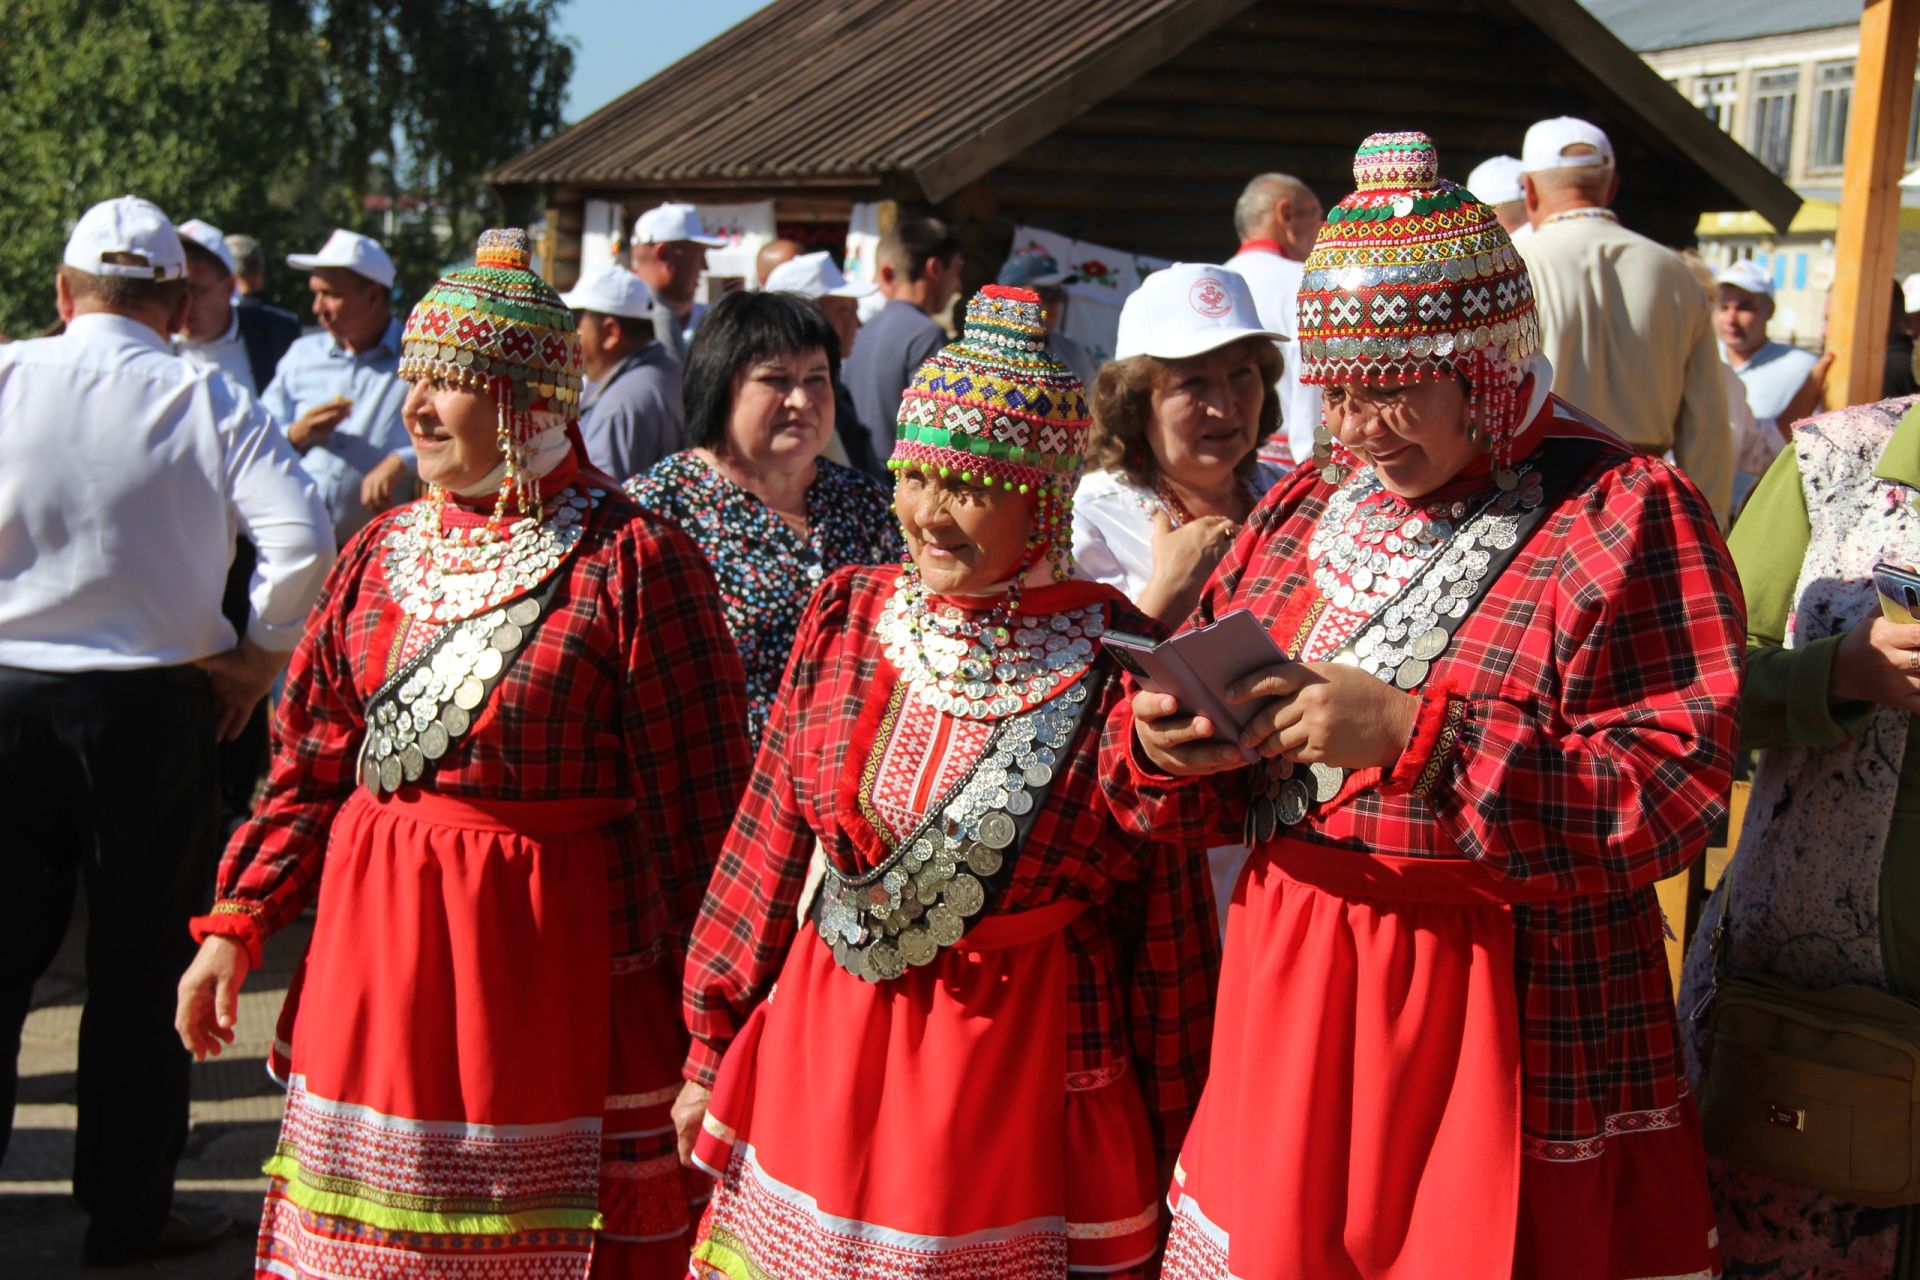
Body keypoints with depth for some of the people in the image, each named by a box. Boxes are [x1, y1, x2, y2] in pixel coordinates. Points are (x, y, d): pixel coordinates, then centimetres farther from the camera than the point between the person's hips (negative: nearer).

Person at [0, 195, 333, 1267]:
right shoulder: (211, 402, -6)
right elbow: (303, 540, -17)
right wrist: (259, 657, -3)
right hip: (154, 706, -1)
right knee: (142, 966, 9)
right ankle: (129, 1210, 18)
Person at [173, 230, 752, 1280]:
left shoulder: (631, 563, -9)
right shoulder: (382, 552, 10)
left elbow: (695, 802, -9)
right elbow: (315, 763, 14)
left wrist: (691, 998, -9)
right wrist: (235, 924, 7)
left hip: (544, 946, -5)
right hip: (370, 937, 5)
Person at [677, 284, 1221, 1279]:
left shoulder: (1119, 664, -11)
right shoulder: (847, 616, 0)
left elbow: (1167, 925, -5)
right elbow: (770, 840, 6)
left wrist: (1169, 1151, -1)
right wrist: (713, 1050, 9)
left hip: (1020, 1064, -3)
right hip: (817, 1045, 4)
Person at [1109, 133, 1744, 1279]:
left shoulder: (1629, 516, -7)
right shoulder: (1303, 509, 11)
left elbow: (1679, 792, -17)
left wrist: (1415, 734, -23)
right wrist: (1163, 748, -9)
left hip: (1507, 1011, -5)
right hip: (1287, 999, 5)